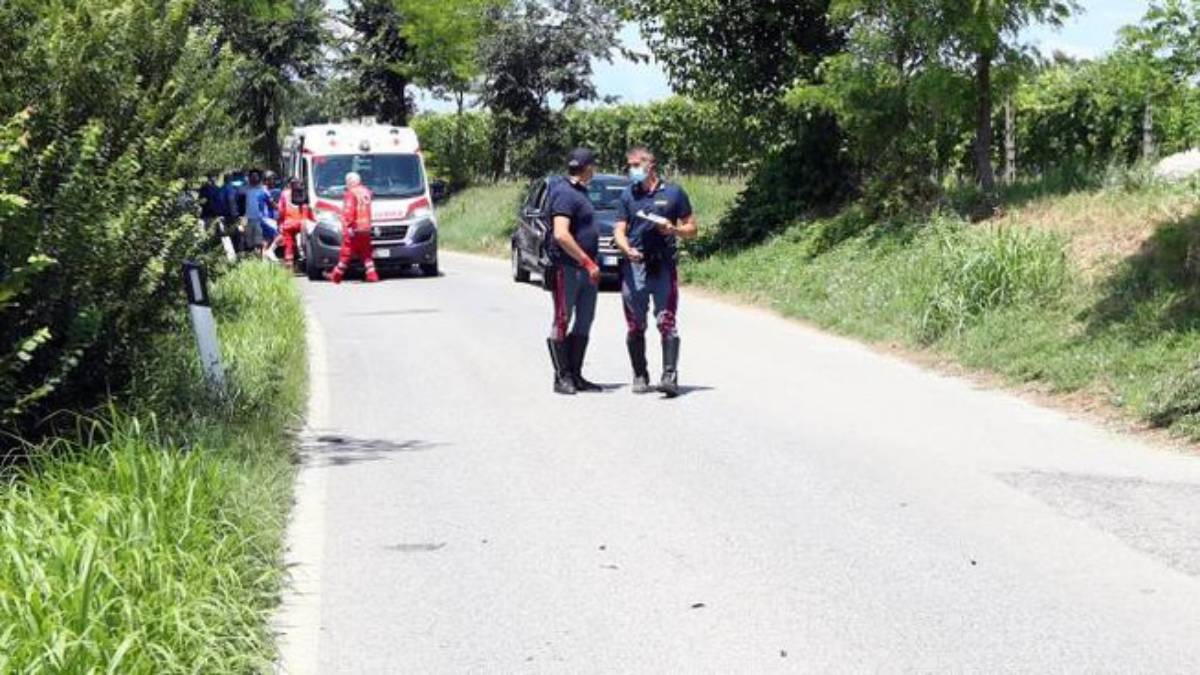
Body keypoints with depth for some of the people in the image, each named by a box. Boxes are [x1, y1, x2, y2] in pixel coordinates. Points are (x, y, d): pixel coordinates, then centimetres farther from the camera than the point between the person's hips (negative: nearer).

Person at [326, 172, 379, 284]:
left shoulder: (352, 193, -11)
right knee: (366, 254, 12)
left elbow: (349, 211, -19)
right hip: (366, 228, 7)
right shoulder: (366, 192, 13)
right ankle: (372, 275, 3)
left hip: (354, 229, -7)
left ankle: (336, 276, 8)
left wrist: (349, 225, -18)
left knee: (346, 253, -1)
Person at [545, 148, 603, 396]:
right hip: (566, 268, -10)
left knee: (584, 323, 11)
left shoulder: (579, 192, 17)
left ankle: (575, 375, 18)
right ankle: (562, 377, 3)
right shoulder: (565, 193, -14)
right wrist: (588, 262, -22)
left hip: (585, 270, 10)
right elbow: (561, 235, -24)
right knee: (562, 323, -2)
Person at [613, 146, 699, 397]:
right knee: (635, 326, 6)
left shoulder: (673, 193, 7)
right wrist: (627, 249, -14)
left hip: (664, 266, -2)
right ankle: (640, 377, 15)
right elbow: (619, 231, 7)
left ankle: (670, 376, -13)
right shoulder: (628, 195, 12)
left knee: (667, 323, -10)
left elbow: (691, 229, 10)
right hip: (634, 266, 2)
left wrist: (673, 230, -11)